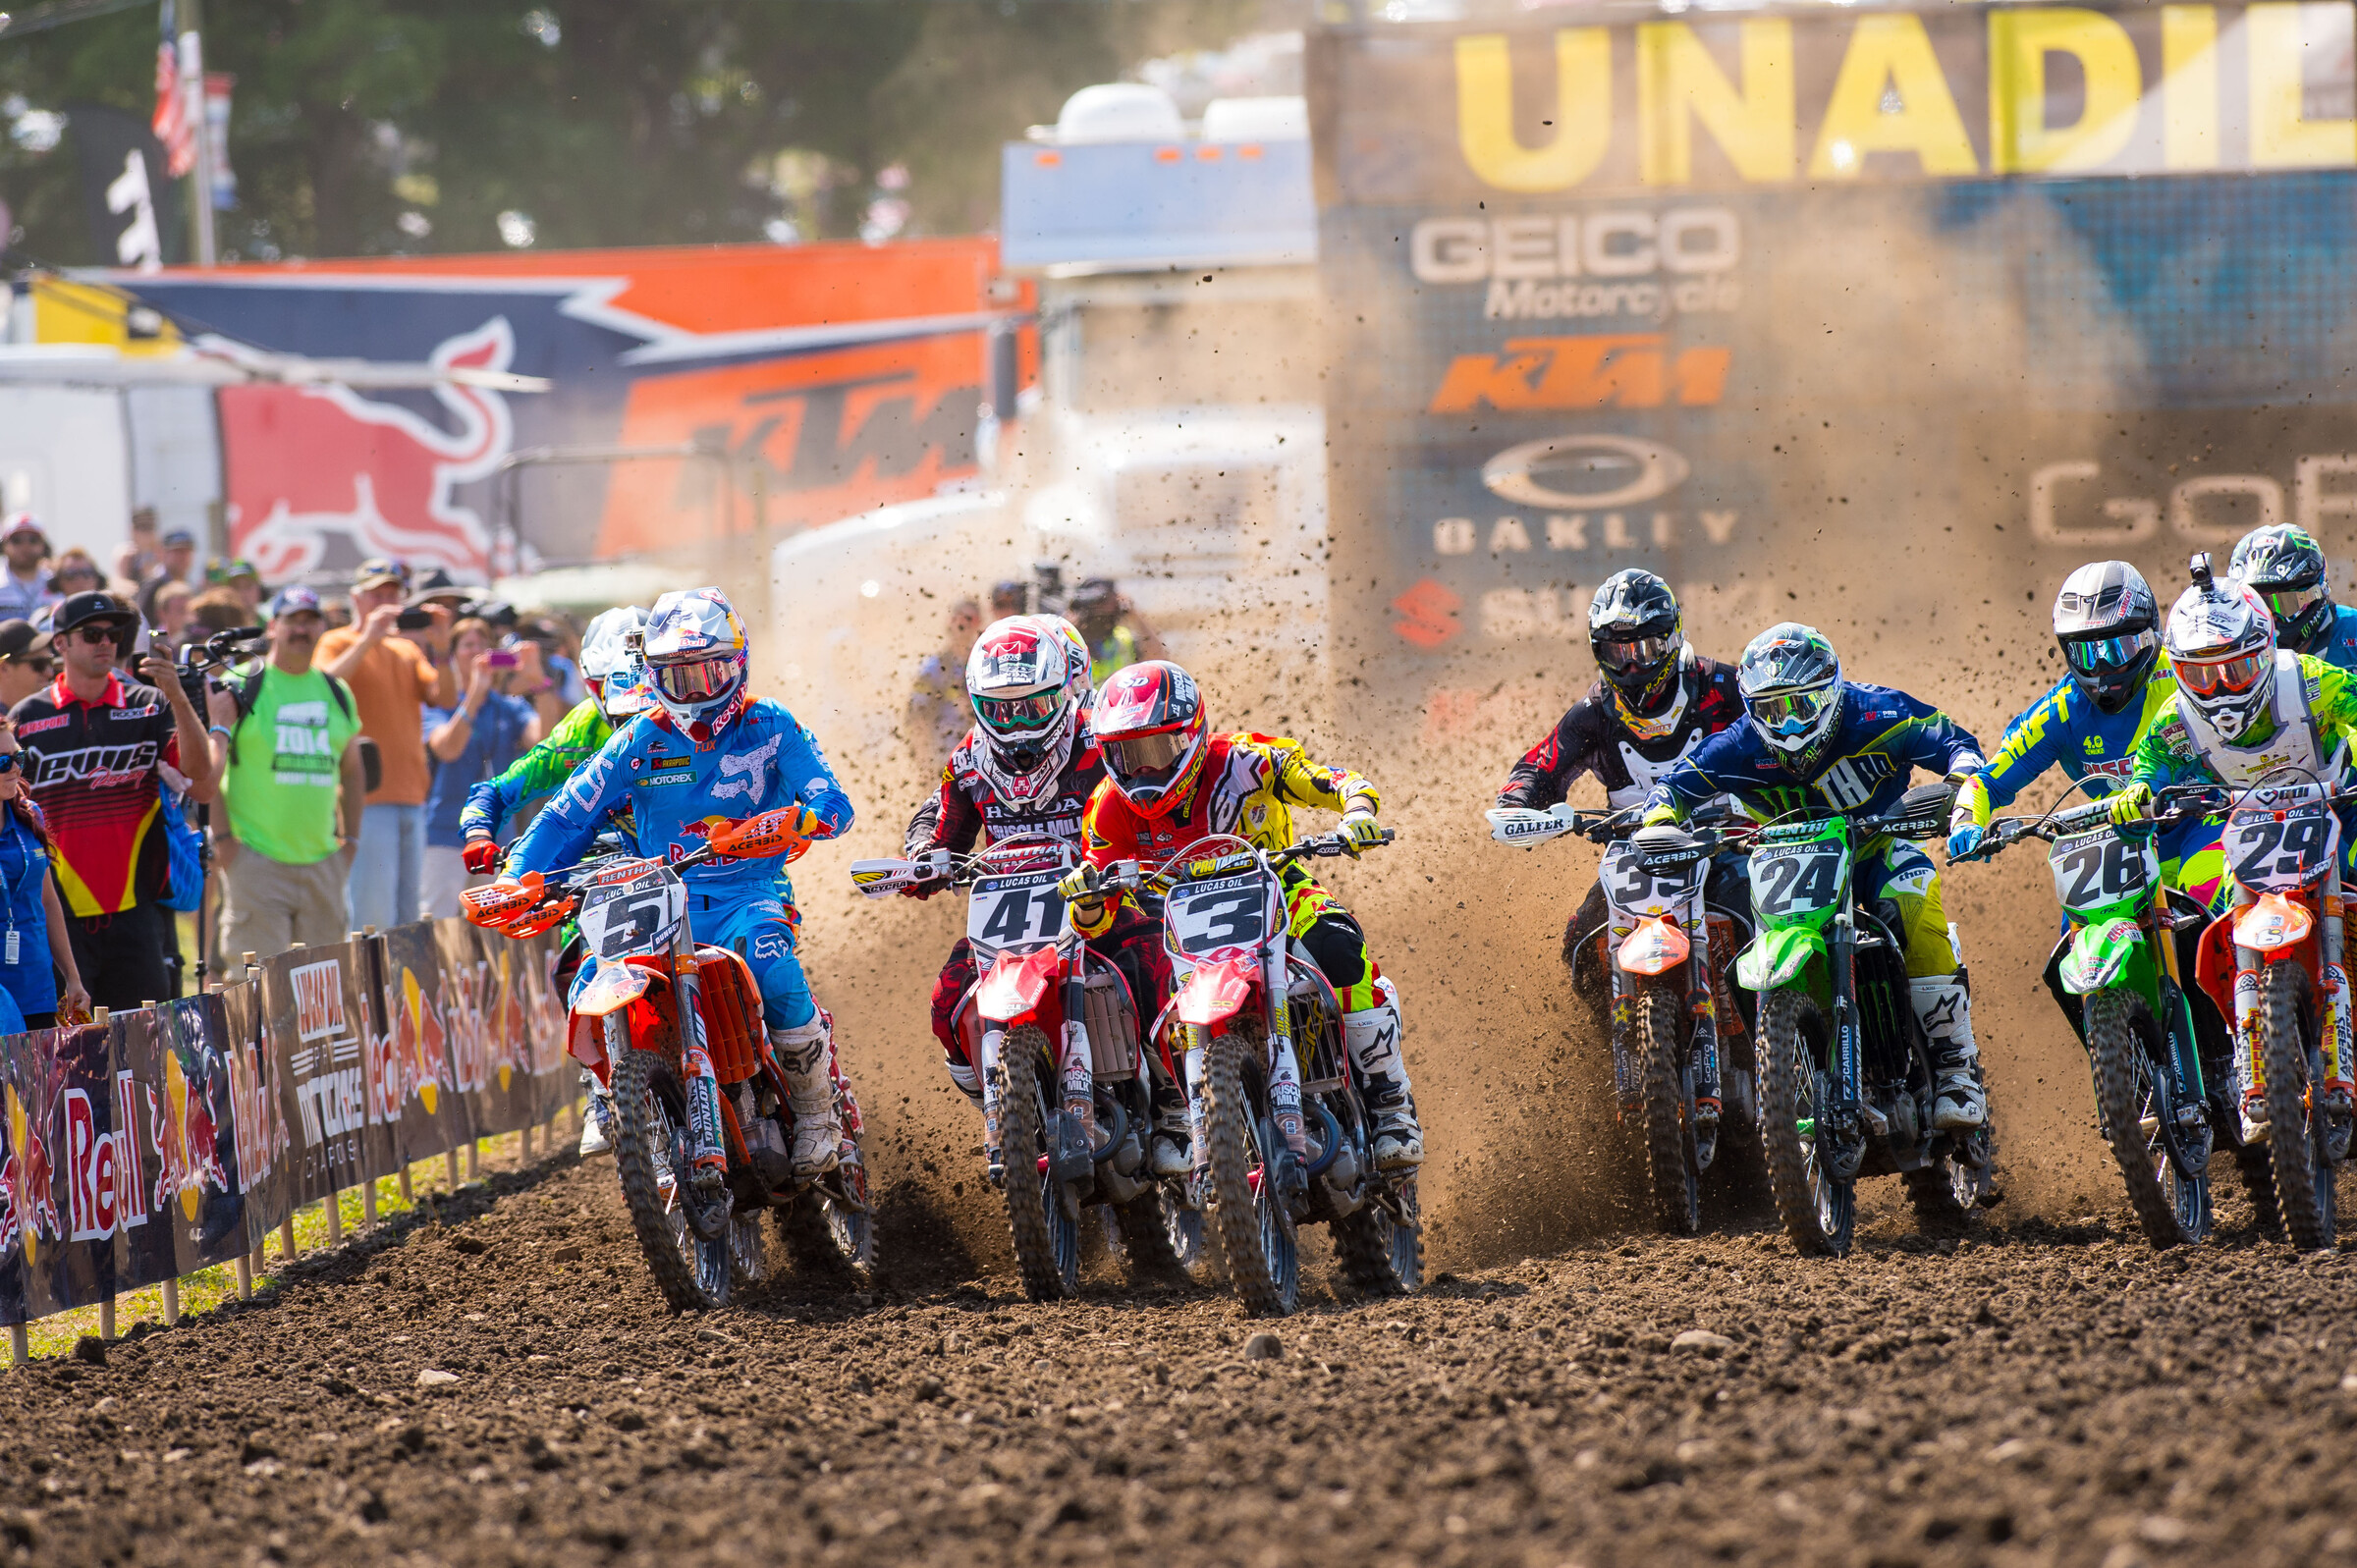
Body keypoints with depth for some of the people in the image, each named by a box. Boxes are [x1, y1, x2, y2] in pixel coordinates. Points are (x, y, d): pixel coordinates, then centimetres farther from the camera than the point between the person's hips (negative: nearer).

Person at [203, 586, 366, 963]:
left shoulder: (338, 694, 14)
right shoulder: (240, 690, -3)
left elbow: (351, 772, 25)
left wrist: (350, 839, 17)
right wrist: (220, 837, -13)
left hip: (322, 862, 5)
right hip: (256, 859, -5)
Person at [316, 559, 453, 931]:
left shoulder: (407, 650, 19)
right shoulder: (338, 644, 2)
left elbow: (445, 698, 8)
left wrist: (440, 649, -6)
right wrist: (368, 639, -19)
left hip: (411, 799, 7)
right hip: (368, 800, -7)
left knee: (407, 918, 8)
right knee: (373, 917, -13)